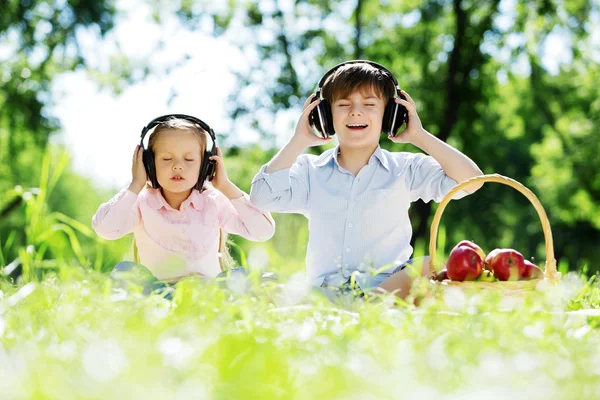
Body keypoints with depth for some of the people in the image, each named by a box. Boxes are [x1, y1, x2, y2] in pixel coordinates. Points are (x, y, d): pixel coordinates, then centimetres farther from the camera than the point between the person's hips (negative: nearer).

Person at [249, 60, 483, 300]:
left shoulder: (406, 169, 13)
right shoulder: (310, 170, 16)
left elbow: (471, 181, 2)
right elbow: (262, 197, -1)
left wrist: (419, 136, 3)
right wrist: (298, 142, 5)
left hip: (390, 288, -1)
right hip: (323, 293, 1)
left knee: (430, 268, -34)